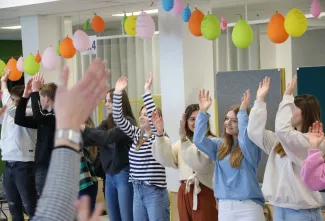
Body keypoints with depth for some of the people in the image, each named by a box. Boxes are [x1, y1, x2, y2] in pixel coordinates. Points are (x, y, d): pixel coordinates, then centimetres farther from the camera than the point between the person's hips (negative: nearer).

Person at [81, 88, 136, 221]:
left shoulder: (128, 122, -12)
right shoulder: (107, 123, 10)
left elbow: (107, 137, -24)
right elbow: (89, 140, 3)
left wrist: (84, 128, -23)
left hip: (124, 175, -7)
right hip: (109, 175, 8)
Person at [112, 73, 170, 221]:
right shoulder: (136, 134, 10)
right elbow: (118, 118, 4)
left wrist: (147, 91, -26)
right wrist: (117, 93, -5)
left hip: (155, 192, -7)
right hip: (137, 191, 7)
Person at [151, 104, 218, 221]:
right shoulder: (182, 142, 14)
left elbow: (201, 164, -22)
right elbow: (167, 160, 0)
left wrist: (184, 138, -28)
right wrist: (160, 134, -12)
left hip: (204, 193, -6)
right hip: (184, 193, 6)